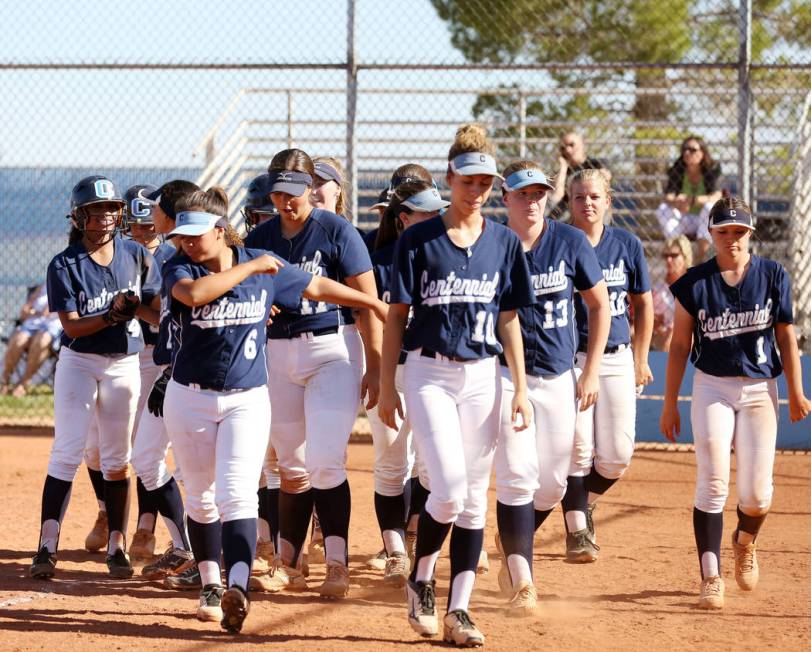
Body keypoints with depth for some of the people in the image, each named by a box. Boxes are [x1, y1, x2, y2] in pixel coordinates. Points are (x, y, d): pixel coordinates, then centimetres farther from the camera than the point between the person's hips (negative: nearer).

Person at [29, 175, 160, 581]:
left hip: (125, 364, 3)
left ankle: (117, 546, 13)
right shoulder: (64, 266, -10)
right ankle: (47, 548, -7)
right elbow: (71, 326, -14)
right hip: (78, 363, -3)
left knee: (117, 458, 7)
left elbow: (150, 309, 7)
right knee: (66, 454, -7)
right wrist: (113, 315, -28)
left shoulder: (136, 256, -1)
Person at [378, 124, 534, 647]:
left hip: (483, 376, 3)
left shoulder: (504, 243, 6)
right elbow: (396, 315, -1)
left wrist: (521, 388, 2)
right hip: (429, 373, -3)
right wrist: (387, 386, -4)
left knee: (474, 497, 3)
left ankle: (459, 610, 8)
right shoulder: (418, 240, -3)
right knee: (449, 489, -15)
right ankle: (420, 580, 9)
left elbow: (508, 319, 8)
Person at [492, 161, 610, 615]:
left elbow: (600, 305, 5)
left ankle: (513, 546, 33)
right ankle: (522, 580, -13)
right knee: (518, 476, -14)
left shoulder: (571, 242, -3)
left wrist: (591, 372, 0)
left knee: (553, 484, 6)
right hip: (506, 374, -2)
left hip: (559, 377, 3)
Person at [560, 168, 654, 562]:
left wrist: (640, 360, 12)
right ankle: (577, 531, 1)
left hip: (617, 359, 2)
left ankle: (585, 503, 27)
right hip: (570, 357, -2)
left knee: (617, 456, -1)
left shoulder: (627, 245, 5)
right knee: (577, 450, -9)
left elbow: (643, 305, 13)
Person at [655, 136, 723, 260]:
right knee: (662, 209, -22)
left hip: (707, 222, -2)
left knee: (710, 207, -33)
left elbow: (717, 196, -26)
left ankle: (701, 258, -37)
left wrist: (693, 200, -44)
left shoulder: (711, 170, -10)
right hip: (684, 223, 2)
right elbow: (668, 197, -17)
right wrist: (676, 203, -43)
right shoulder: (677, 170, -4)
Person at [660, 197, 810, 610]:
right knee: (712, 486, -9)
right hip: (712, 387, -1)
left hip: (760, 390, 1)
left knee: (756, 494, -3)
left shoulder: (773, 277, 0)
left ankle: (745, 542, 32)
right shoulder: (695, 284, -2)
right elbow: (679, 346, 3)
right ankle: (711, 579, -5)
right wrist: (670, 404, 2)